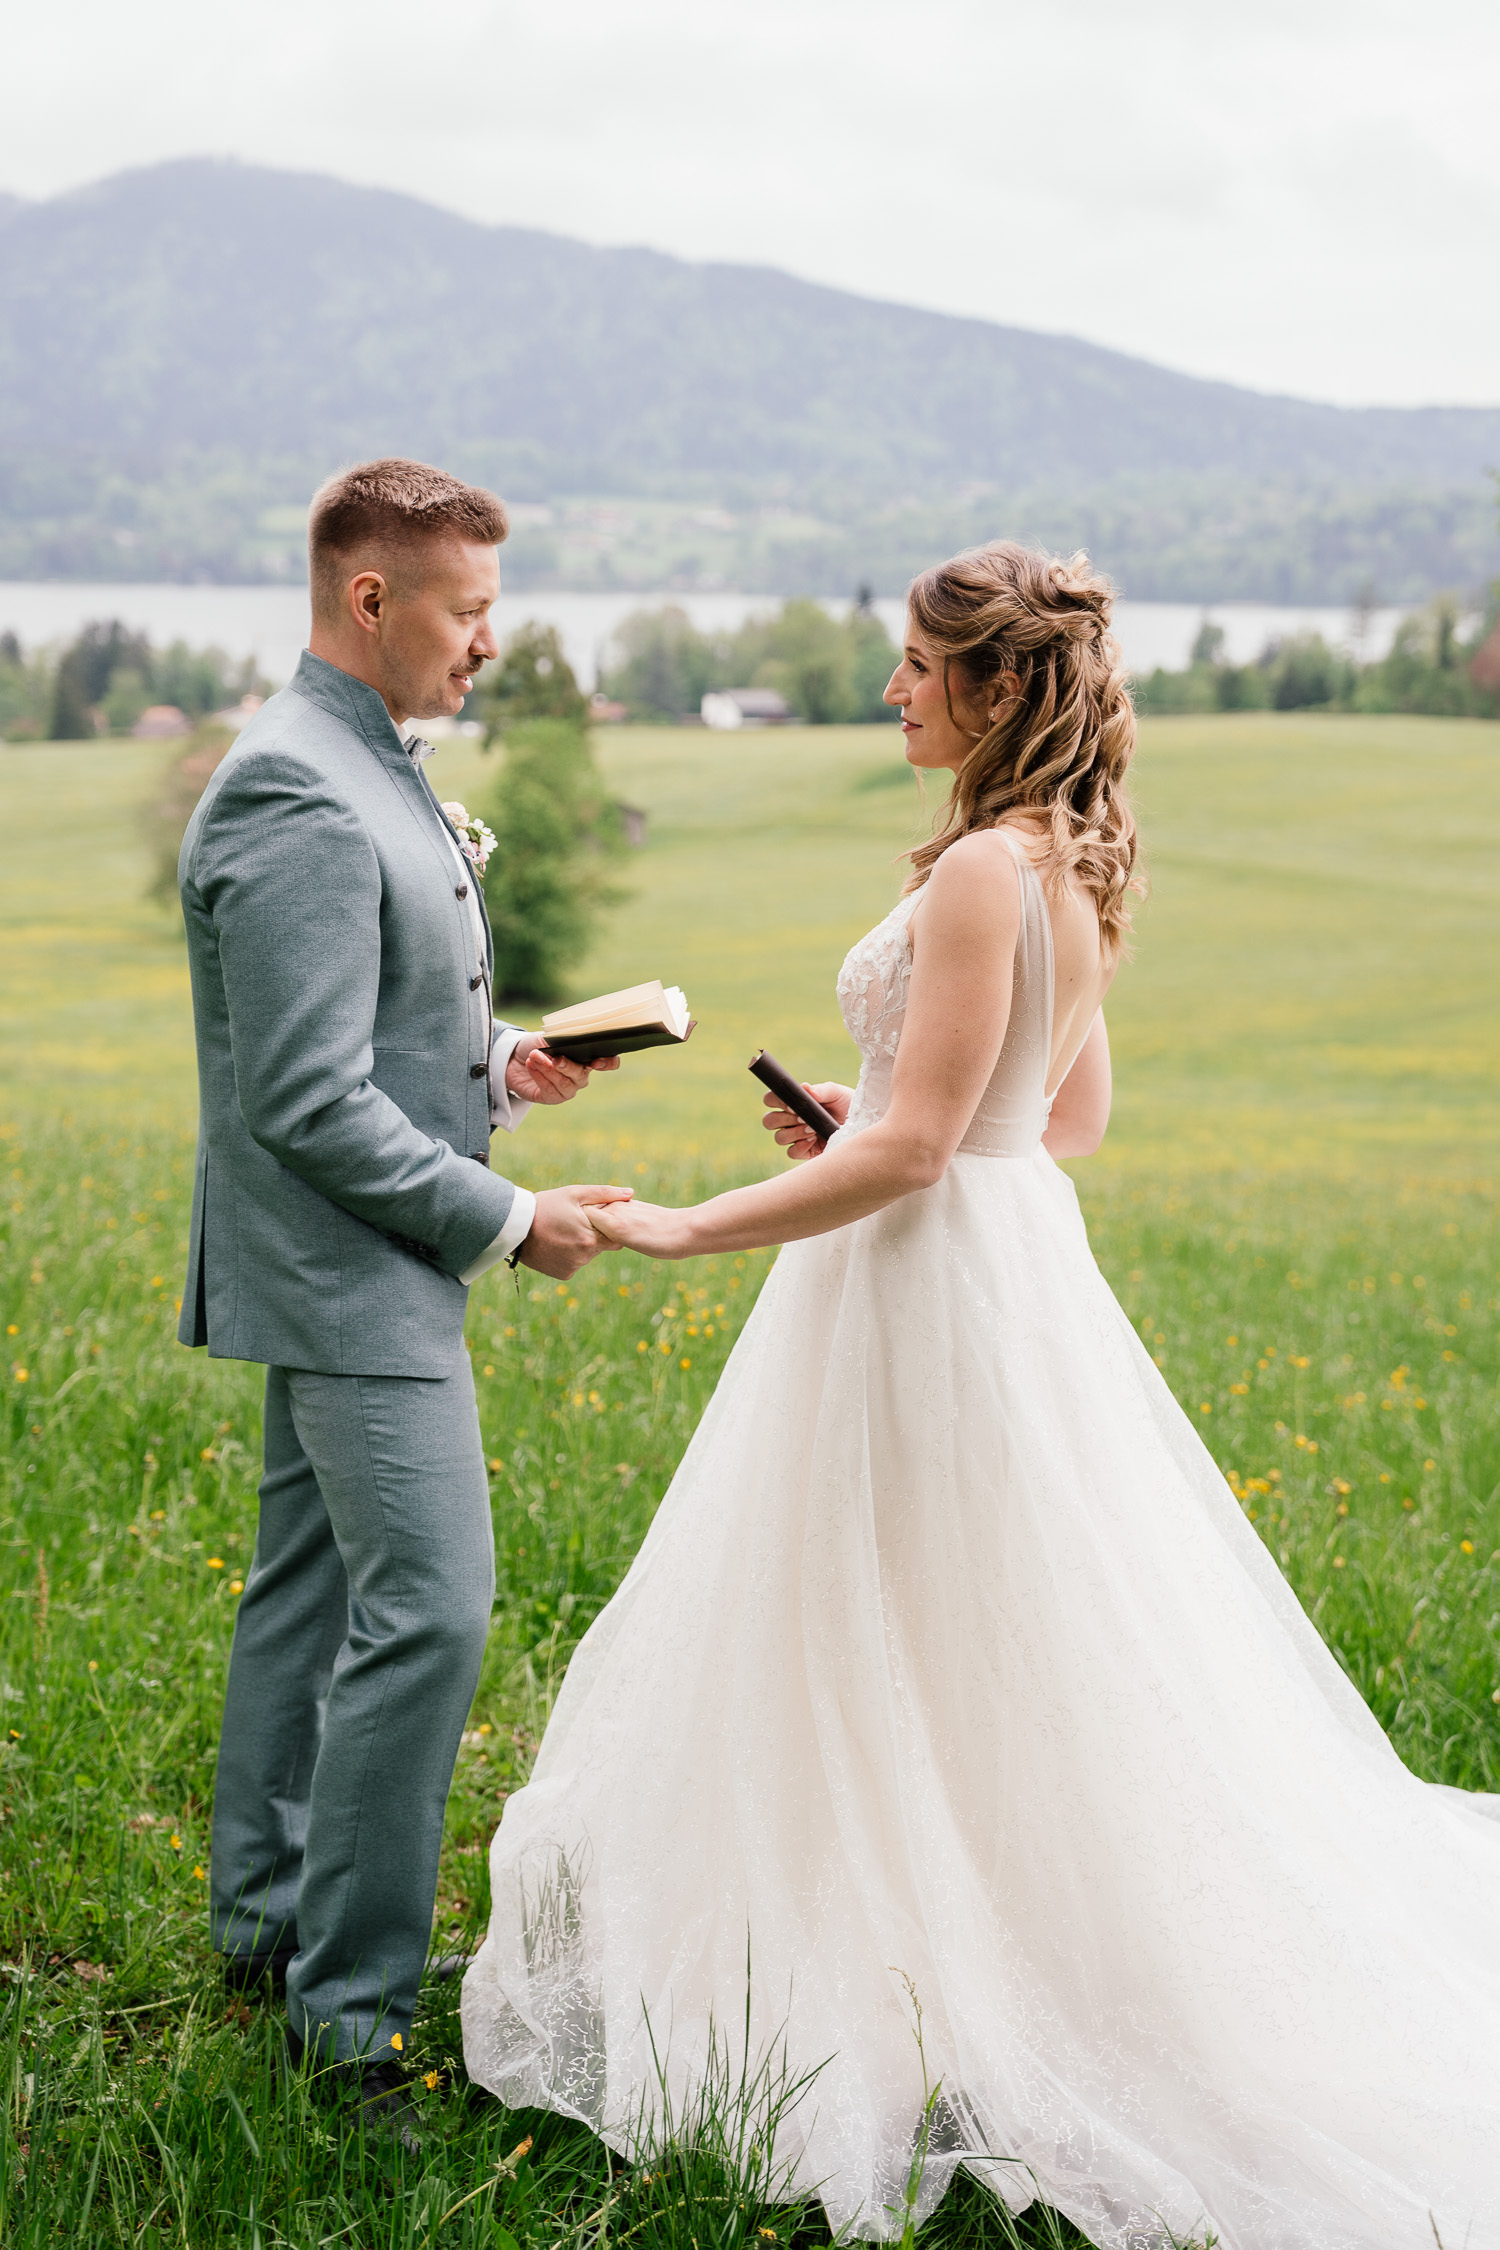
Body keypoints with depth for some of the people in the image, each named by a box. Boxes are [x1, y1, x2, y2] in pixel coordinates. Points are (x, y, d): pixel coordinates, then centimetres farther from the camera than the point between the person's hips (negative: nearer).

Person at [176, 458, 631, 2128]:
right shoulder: (300, 801, -22)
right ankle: (345, 2005, -2)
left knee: (314, 1585, 17)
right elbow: (308, 1100, -25)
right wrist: (504, 1221, -17)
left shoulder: (362, 769, 11)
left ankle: (267, 1918, 29)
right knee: (427, 1613, -10)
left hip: (355, 1275, 11)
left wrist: (492, 1060, 5)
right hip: (351, 1275, -11)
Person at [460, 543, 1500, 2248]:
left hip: (927, 1281, -10)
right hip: (1013, 1258, 10)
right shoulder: (1070, 864, 9)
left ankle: (939, 2016, 13)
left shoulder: (983, 872, -21)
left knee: (913, 1662, 2)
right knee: (978, 1659, 17)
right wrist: (863, 1128, 13)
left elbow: (913, 1151, -23)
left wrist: (688, 1229, -18)